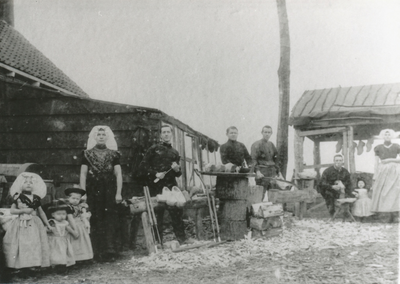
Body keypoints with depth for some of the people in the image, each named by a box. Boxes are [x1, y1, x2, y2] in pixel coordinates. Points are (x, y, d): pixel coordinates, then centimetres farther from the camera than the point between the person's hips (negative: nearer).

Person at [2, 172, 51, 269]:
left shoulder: (36, 199, 8)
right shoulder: (18, 198, 1)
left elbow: (41, 212, 15)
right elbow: (12, 210, 0)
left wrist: (47, 224, 18)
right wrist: (23, 210, -12)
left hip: (34, 224, 2)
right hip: (21, 224, -2)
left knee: (35, 244, -4)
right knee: (22, 244, -7)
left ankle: (34, 263, 1)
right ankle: (21, 265, -2)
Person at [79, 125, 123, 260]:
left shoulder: (113, 154, 7)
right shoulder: (87, 154, 8)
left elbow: (118, 174, 4)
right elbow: (83, 174, 5)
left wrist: (118, 193, -4)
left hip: (110, 191, 0)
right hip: (93, 191, 0)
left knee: (110, 220, -4)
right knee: (95, 221, -2)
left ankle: (110, 251, 1)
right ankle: (97, 252, 3)